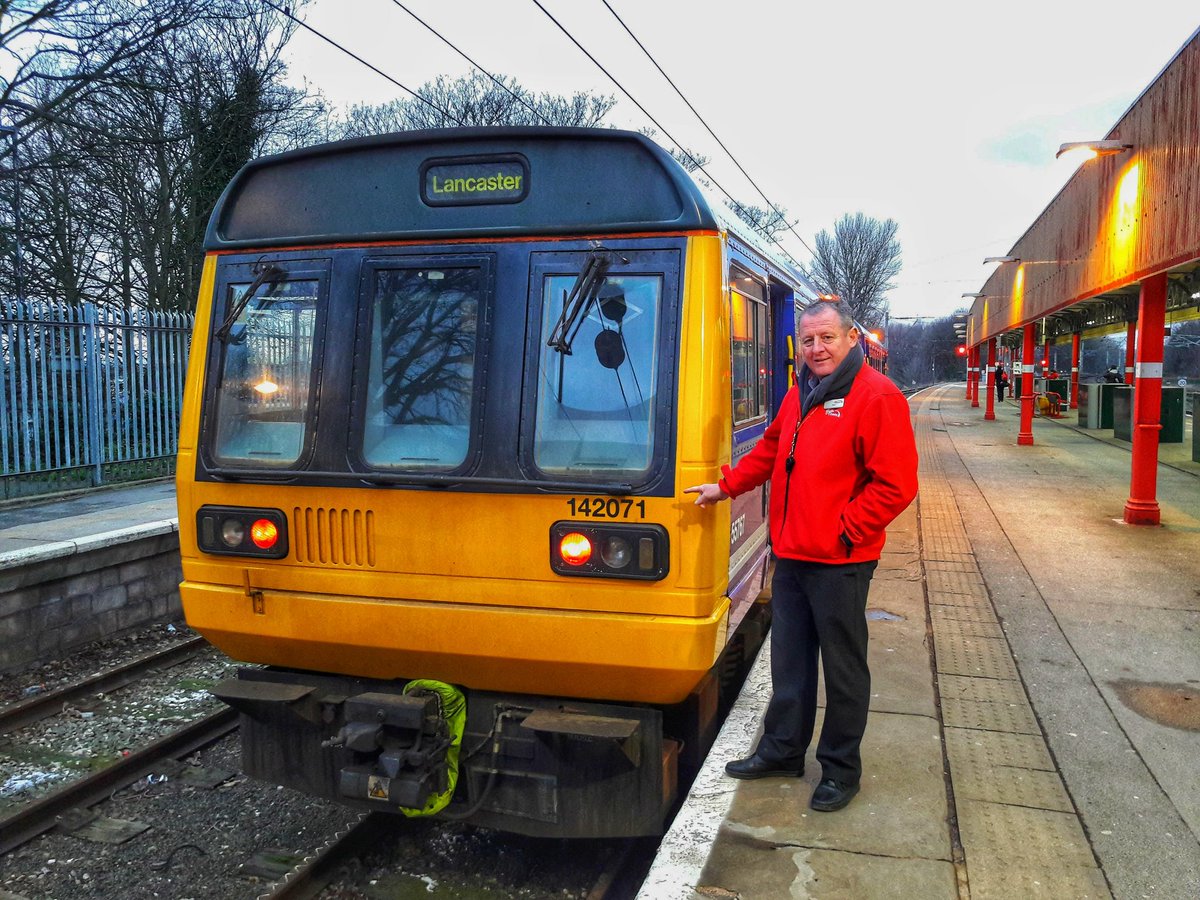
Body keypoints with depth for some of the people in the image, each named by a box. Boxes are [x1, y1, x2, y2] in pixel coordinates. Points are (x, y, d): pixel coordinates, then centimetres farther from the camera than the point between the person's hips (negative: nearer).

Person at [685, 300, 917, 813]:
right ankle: (783, 749, 34)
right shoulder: (799, 394, 11)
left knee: (843, 667, 8)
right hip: (791, 554, 8)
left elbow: (895, 484, -18)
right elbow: (771, 450, 24)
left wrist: (845, 530, -17)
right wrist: (726, 486, 16)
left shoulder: (877, 396, -14)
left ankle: (841, 768, 24)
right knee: (790, 660, 18)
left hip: (839, 562, -7)